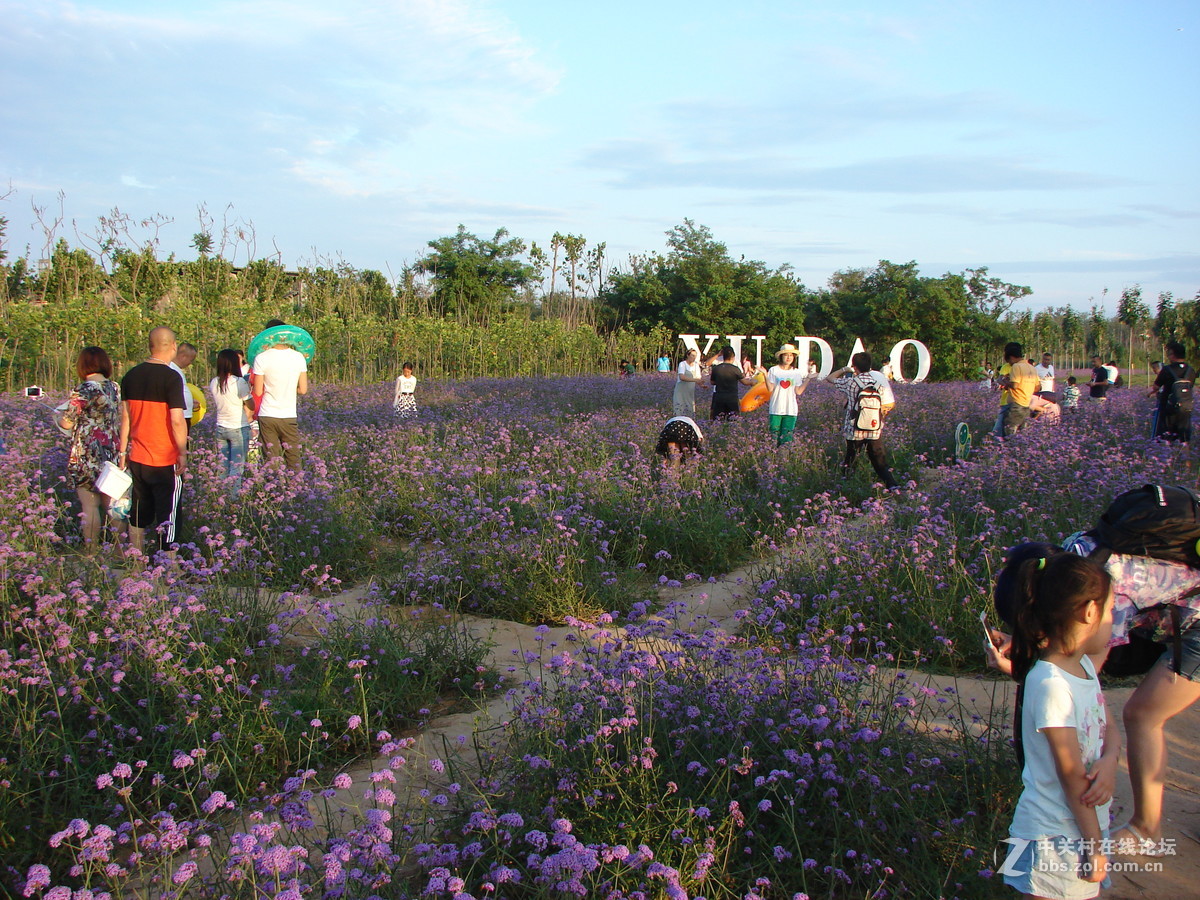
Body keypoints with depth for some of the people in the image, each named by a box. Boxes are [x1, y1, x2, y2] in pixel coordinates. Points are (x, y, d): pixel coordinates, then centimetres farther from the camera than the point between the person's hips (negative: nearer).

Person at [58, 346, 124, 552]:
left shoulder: (83, 391, -13)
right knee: (111, 503, 12)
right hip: (112, 454, 6)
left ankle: (91, 552, 3)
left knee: (90, 505, -1)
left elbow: (66, 423, -9)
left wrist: (59, 417, 12)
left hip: (87, 456, -6)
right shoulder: (115, 388, 6)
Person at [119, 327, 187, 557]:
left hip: (137, 458, 6)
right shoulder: (171, 377, -14)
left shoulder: (131, 375, 5)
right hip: (165, 460, -6)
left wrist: (122, 452, 17)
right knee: (166, 516, 1)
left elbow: (125, 416, 11)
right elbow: (177, 420, -18)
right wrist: (183, 453, -9)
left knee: (138, 515, 16)